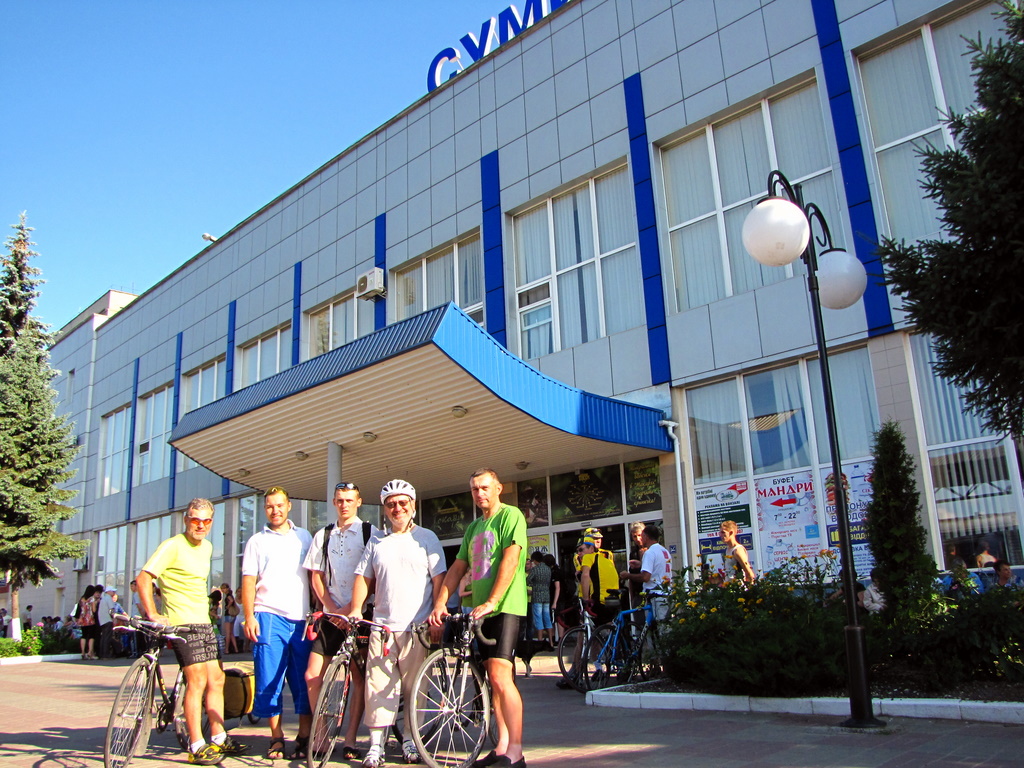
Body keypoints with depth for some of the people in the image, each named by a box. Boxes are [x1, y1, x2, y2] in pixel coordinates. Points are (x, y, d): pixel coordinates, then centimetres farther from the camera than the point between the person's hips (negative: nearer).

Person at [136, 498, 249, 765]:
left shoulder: (207, 547, 14)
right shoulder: (173, 546, -10)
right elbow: (143, 578, -16)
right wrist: (153, 615, -20)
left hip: (204, 622, 8)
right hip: (183, 623, -8)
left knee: (216, 679, 10)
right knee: (197, 680, -11)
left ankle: (219, 738, 20)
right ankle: (197, 747, -4)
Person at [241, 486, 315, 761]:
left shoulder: (304, 537, 14)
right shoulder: (257, 541, 10)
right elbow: (248, 582, 6)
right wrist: (249, 616, -6)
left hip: (302, 618, 1)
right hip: (269, 617, -1)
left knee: (305, 681, 2)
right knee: (269, 681, -1)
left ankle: (305, 738, 10)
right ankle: (276, 738, 10)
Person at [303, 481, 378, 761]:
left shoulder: (371, 533, 0)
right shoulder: (323, 536, 12)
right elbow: (316, 577, 11)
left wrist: (352, 608, -12)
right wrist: (333, 608, -3)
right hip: (331, 614, 3)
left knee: (359, 677, 0)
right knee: (312, 676, -2)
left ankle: (350, 741, 10)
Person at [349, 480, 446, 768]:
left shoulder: (426, 538, 6)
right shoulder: (376, 543, 15)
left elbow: (439, 579, 2)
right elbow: (363, 578, 14)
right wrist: (355, 609, 0)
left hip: (416, 627, -2)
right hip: (382, 625, 2)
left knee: (414, 687, 2)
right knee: (378, 686, -1)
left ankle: (410, 740, 15)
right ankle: (376, 744, 7)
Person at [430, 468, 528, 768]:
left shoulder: (510, 515, -6)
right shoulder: (473, 527, 19)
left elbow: (510, 560, -16)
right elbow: (458, 567, 17)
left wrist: (490, 602, -22)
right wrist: (440, 603, 6)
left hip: (504, 607, -8)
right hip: (480, 609, 8)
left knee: (500, 676, -15)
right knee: (493, 679, 9)